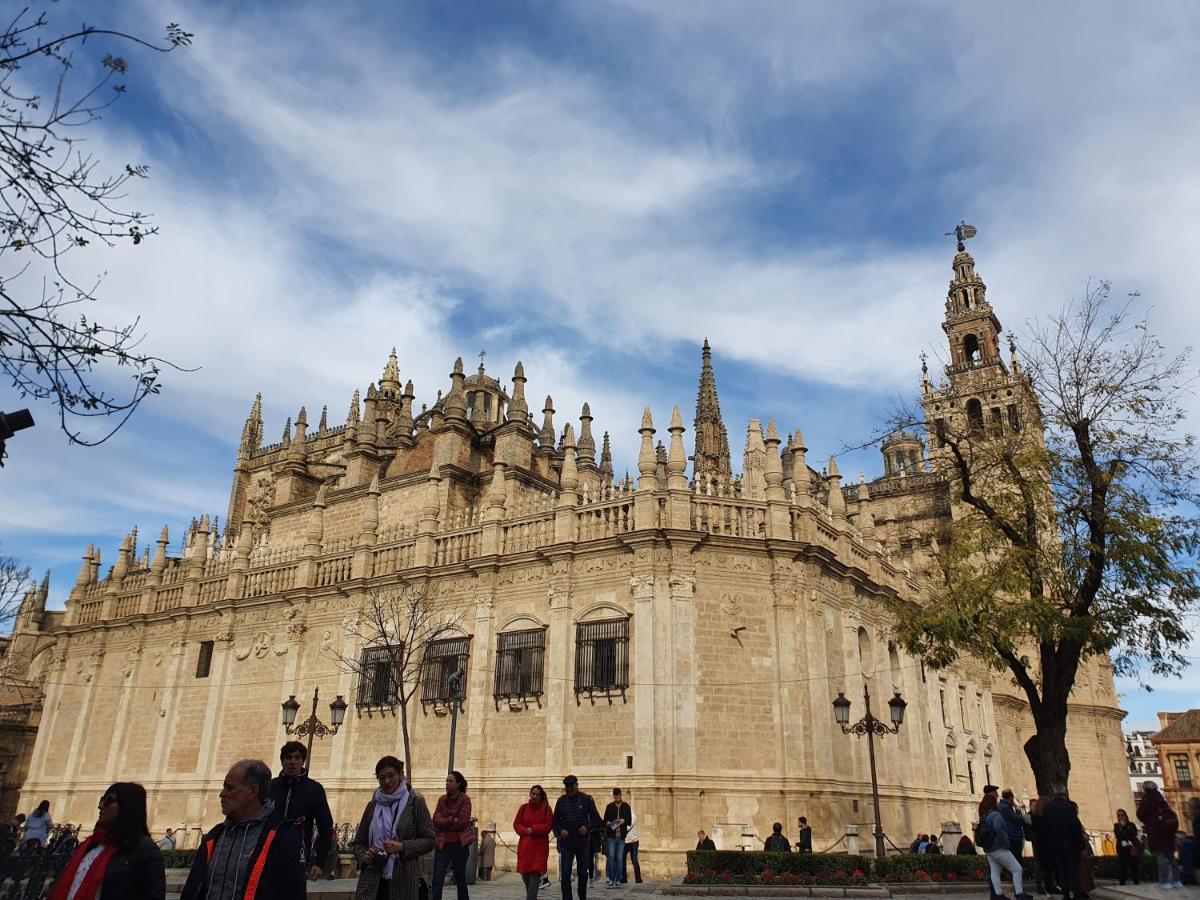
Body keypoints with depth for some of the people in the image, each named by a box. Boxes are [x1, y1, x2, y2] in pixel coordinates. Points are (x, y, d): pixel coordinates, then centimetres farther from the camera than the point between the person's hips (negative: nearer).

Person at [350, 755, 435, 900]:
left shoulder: (415, 802, 1)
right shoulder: (373, 805, 11)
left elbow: (429, 840, 0)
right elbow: (357, 843, 17)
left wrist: (402, 847, -15)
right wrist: (364, 856, -5)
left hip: (403, 882, -2)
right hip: (372, 881, 2)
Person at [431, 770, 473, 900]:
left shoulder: (465, 799, -5)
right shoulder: (442, 799, 9)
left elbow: (462, 822, -14)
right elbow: (436, 820, -2)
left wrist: (443, 823, -6)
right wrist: (452, 820, -14)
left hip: (459, 844, -3)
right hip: (442, 844, 4)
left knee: (460, 879, 8)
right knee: (437, 880, -5)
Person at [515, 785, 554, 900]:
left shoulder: (546, 808, 1)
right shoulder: (523, 807, 7)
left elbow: (548, 825, -6)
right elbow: (516, 824, 6)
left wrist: (533, 829, -14)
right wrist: (525, 831, -12)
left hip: (539, 845, -3)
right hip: (525, 845, 3)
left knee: (535, 873, -12)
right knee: (525, 873, 7)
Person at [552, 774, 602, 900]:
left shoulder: (587, 799, -2)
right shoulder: (561, 801, 3)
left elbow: (596, 818, 0)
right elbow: (555, 820, 8)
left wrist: (588, 827, -17)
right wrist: (560, 830, -11)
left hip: (583, 842, 0)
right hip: (566, 842, 0)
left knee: (583, 873, 12)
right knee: (565, 874, -6)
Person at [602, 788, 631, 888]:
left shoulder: (626, 806, 8)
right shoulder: (609, 807, 6)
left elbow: (629, 821, 7)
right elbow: (605, 820, 8)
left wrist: (624, 821, -13)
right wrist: (607, 823, -14)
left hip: (621, 836, 1)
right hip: (611, 836, -1)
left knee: (619, 858, 2)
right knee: (611, 856, -9)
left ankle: (617, 880, 10)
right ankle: (610, 879, -2)